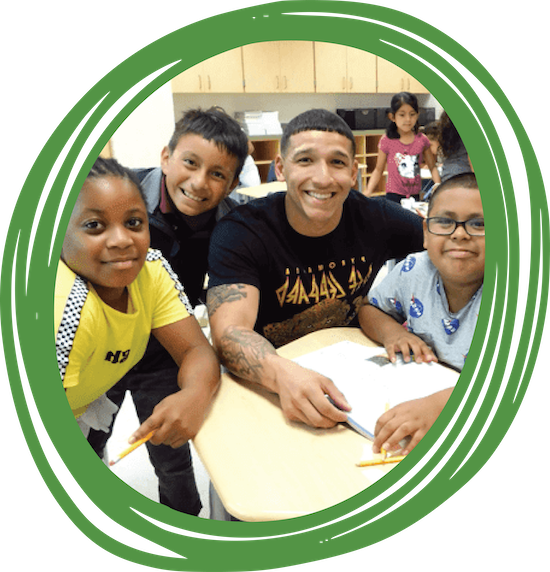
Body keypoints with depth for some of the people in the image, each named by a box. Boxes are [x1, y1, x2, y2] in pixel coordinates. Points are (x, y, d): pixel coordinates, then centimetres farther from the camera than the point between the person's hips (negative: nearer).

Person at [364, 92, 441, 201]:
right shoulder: (387, 140, -4)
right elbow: (379, 170, 3)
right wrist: (368, 191, -10)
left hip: (415, 196, 3)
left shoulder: (422, 140, 2)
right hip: (394, 196, -2)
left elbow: (432, 167, 11)